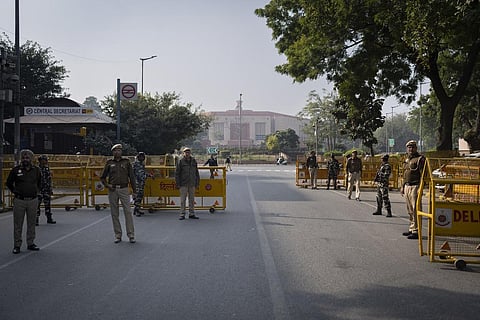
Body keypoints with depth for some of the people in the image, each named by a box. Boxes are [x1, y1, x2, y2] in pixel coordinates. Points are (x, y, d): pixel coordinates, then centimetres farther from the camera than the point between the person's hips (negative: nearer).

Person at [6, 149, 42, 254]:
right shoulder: (15, 170, -1)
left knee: (31, 223, 9)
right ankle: (17, 245, 8)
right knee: (18, 224, 1)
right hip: (19, 201, -2)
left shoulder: (36, 170, 6)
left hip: (33, 200, 2)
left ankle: (30, 243, 19)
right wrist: (14, 191, 4)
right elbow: (8, 183, 12)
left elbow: (39, 183, 24)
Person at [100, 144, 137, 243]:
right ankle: (118, 235, 12)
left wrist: (134, 190, 3)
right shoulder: (109, 163, 7)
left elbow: (131, 176, 7)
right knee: (114, 213, 4)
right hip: (113, 190, 1)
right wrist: (107, 185, -3)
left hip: (124, 189, -1)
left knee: (128, 212, -7)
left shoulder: (126, 162, 6)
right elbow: (102, 177, 14)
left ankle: (131, 235, -3)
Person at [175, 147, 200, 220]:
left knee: (192, 199, 9)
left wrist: (197, 183, 10)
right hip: (183, 184, -4)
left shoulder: (193, 161, 9)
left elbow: (197, 173, 14)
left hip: (192, 184, 4)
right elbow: (177, 173, -3)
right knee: (183, 200, -2)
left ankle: (191, 214, 16)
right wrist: (177, 184, -7)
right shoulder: (181, 161, -3)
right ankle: (182, 214, 3)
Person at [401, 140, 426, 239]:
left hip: (415, 187, -9)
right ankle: (412, 228, 22)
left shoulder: (420, 159, -7)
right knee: (410, 210, 14)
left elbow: (422, 175, -13)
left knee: (415, 209, -9)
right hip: (407, 187, 9)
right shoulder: (407, 160, 18)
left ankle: (416, 231, -8)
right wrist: (402, 186, 20)